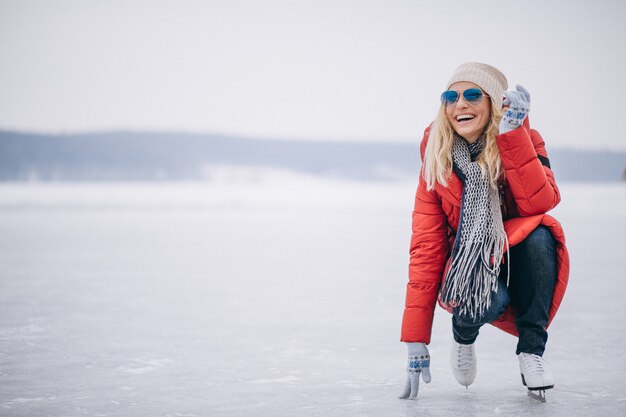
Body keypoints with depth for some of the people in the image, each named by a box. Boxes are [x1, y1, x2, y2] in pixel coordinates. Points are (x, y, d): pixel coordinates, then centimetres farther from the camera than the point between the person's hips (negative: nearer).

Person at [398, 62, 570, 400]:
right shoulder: (436, 161, -9)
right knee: (485, 301, -35)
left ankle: (531, 350, -18)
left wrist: (512, 135, -32)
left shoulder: (524, 139, -9)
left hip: (521, 262, 0)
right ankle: (463, 334, 4)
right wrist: (416, 342, -16)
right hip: (469, 268, 0)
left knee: (539, 234, -34)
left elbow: (541, 203, -27)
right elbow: (426, 247, -12)